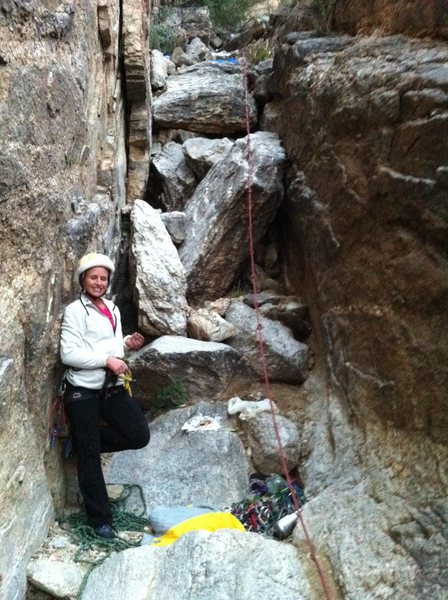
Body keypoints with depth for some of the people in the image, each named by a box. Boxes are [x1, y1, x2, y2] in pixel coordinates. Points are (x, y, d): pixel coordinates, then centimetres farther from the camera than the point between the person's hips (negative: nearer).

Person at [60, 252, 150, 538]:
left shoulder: (113, 309, 13)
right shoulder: (75, 311, -9)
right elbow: (69, 354, -16)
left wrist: (127, 343, 3)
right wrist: (107, 359, -20)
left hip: (112, 387, 7)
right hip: (83, 391, -6)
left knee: (140, 435, 0)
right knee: (90, 456, 3)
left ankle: (85, 438, 21)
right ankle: (100, 518, 17)